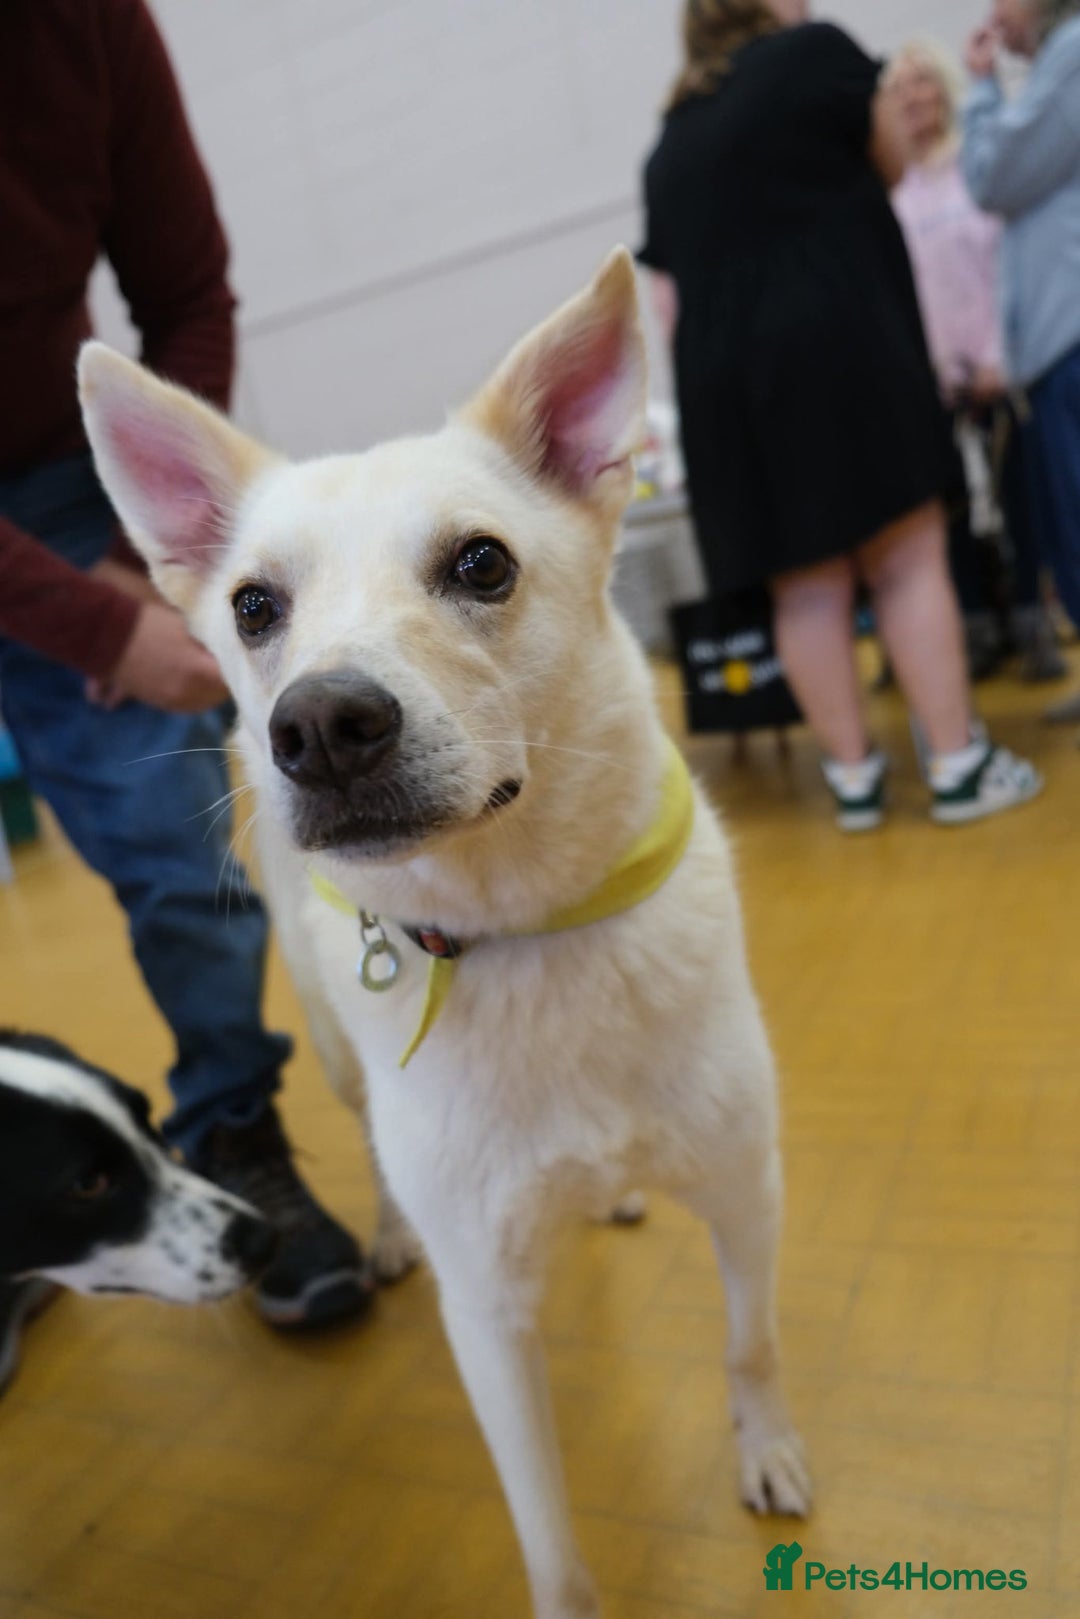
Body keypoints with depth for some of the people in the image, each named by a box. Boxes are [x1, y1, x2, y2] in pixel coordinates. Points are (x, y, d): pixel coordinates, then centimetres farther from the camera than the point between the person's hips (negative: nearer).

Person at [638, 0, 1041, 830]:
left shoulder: (668, 146, 20)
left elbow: (671, 301, 17)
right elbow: (894, 164, 17)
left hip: (719, 373, 5)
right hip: (840, 342, -5)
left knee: (806, 583, 4)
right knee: (907, 558, -4)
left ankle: (853, 775, 6)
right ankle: (960, 765, -5)